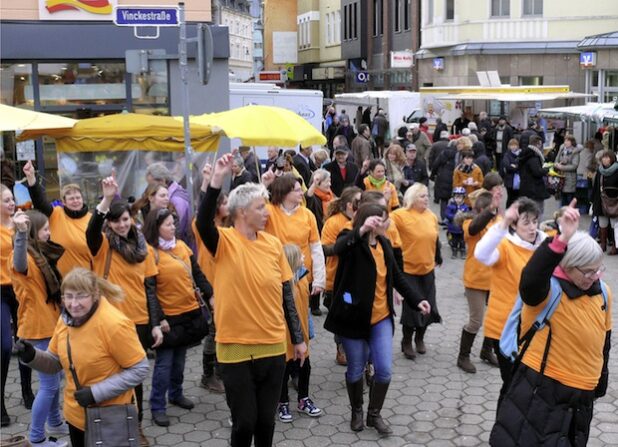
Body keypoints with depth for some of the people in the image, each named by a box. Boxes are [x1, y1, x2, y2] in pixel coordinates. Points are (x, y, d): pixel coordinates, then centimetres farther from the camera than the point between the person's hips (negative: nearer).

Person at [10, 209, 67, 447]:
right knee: (49, 384, -4)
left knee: (55, 378, 21)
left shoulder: (40, 254, 9)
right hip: (37, 329, -9)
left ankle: (55, 423, 38)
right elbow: (19, 265, -49)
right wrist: (21, 231, -63)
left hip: (49, 325, 9)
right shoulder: (24, 256, -20)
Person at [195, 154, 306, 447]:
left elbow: (286, 294, 8)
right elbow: (203, 223, -33)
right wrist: (216, 182, -42)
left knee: (266, 418, 15)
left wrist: (298, 338, 10)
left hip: (273, 347, 4)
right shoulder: (225, 242, -10)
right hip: (236, 348, -4)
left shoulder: (273, 244, 3)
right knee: (244, 420, 6)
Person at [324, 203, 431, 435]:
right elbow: (338, 247, -39)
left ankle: (374, 414, 23)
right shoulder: (352, 241, -14)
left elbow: (397, 276, 14)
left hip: (381, 318, 5)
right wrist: (361, 230, -52)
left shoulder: (384, 243, 5)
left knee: (384, 370, 2)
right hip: (355, 317, -5)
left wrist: (416, 299, 8)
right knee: (356, 369, 10)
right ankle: (357, 411, 33)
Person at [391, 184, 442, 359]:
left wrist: (438, 258, 27)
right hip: (408, 269, -6)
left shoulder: (431, 216, 5)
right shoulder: (400, 215, -14)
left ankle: (420, 338, 33)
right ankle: (406, 343, 18)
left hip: (427, 269, 6)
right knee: (411, 307, -1)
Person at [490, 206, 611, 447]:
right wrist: (562, 240, -51)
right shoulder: (548, 290, -16)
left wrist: (600, 382, 24)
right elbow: (530, 280, -42)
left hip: (582, 396, 6)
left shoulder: (603, 292, 3)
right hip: (541, 392, -6)